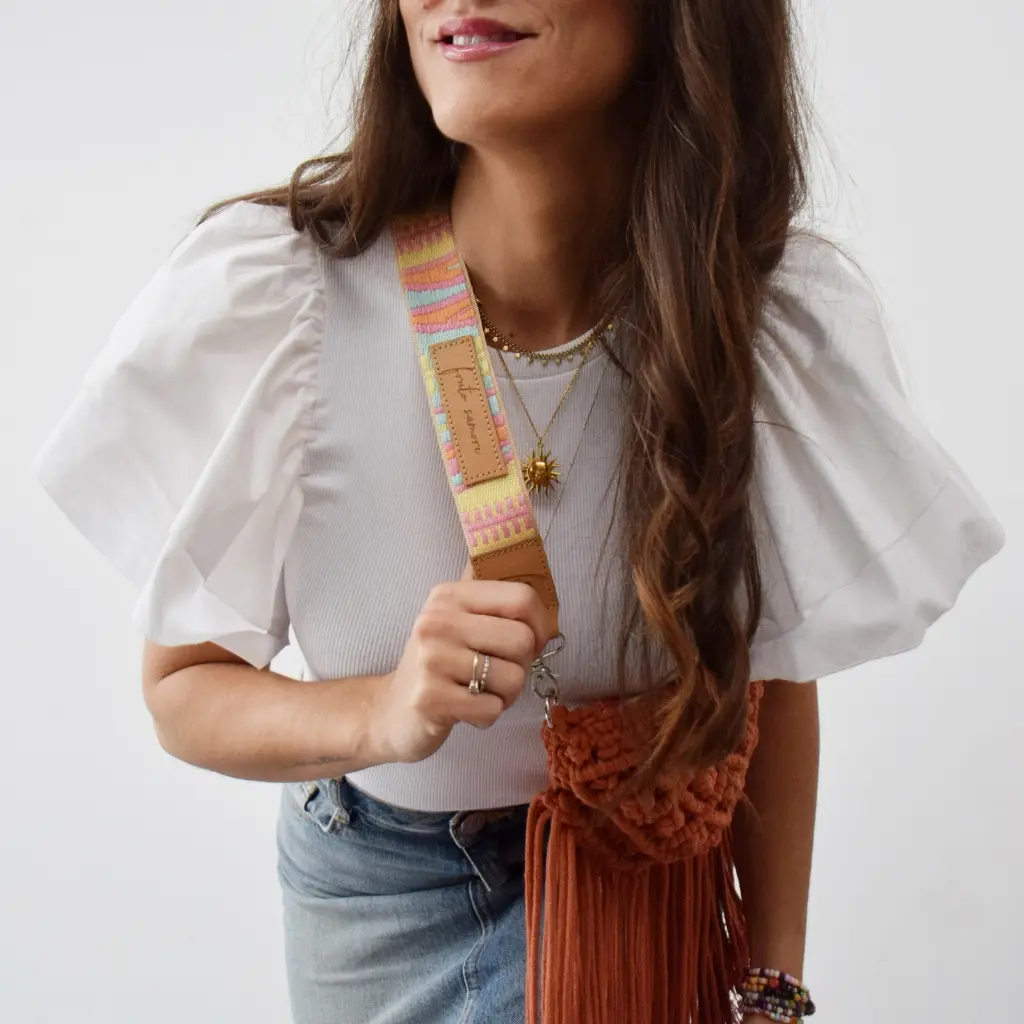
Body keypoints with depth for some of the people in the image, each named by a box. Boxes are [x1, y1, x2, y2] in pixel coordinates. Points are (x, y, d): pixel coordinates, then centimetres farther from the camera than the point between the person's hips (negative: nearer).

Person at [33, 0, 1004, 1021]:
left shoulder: (782, 321, -23)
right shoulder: (266, 294, -27)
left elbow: (774, 678, -8)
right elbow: (182, 690, -17)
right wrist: (379, 717, -38)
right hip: (371, 893, 1)